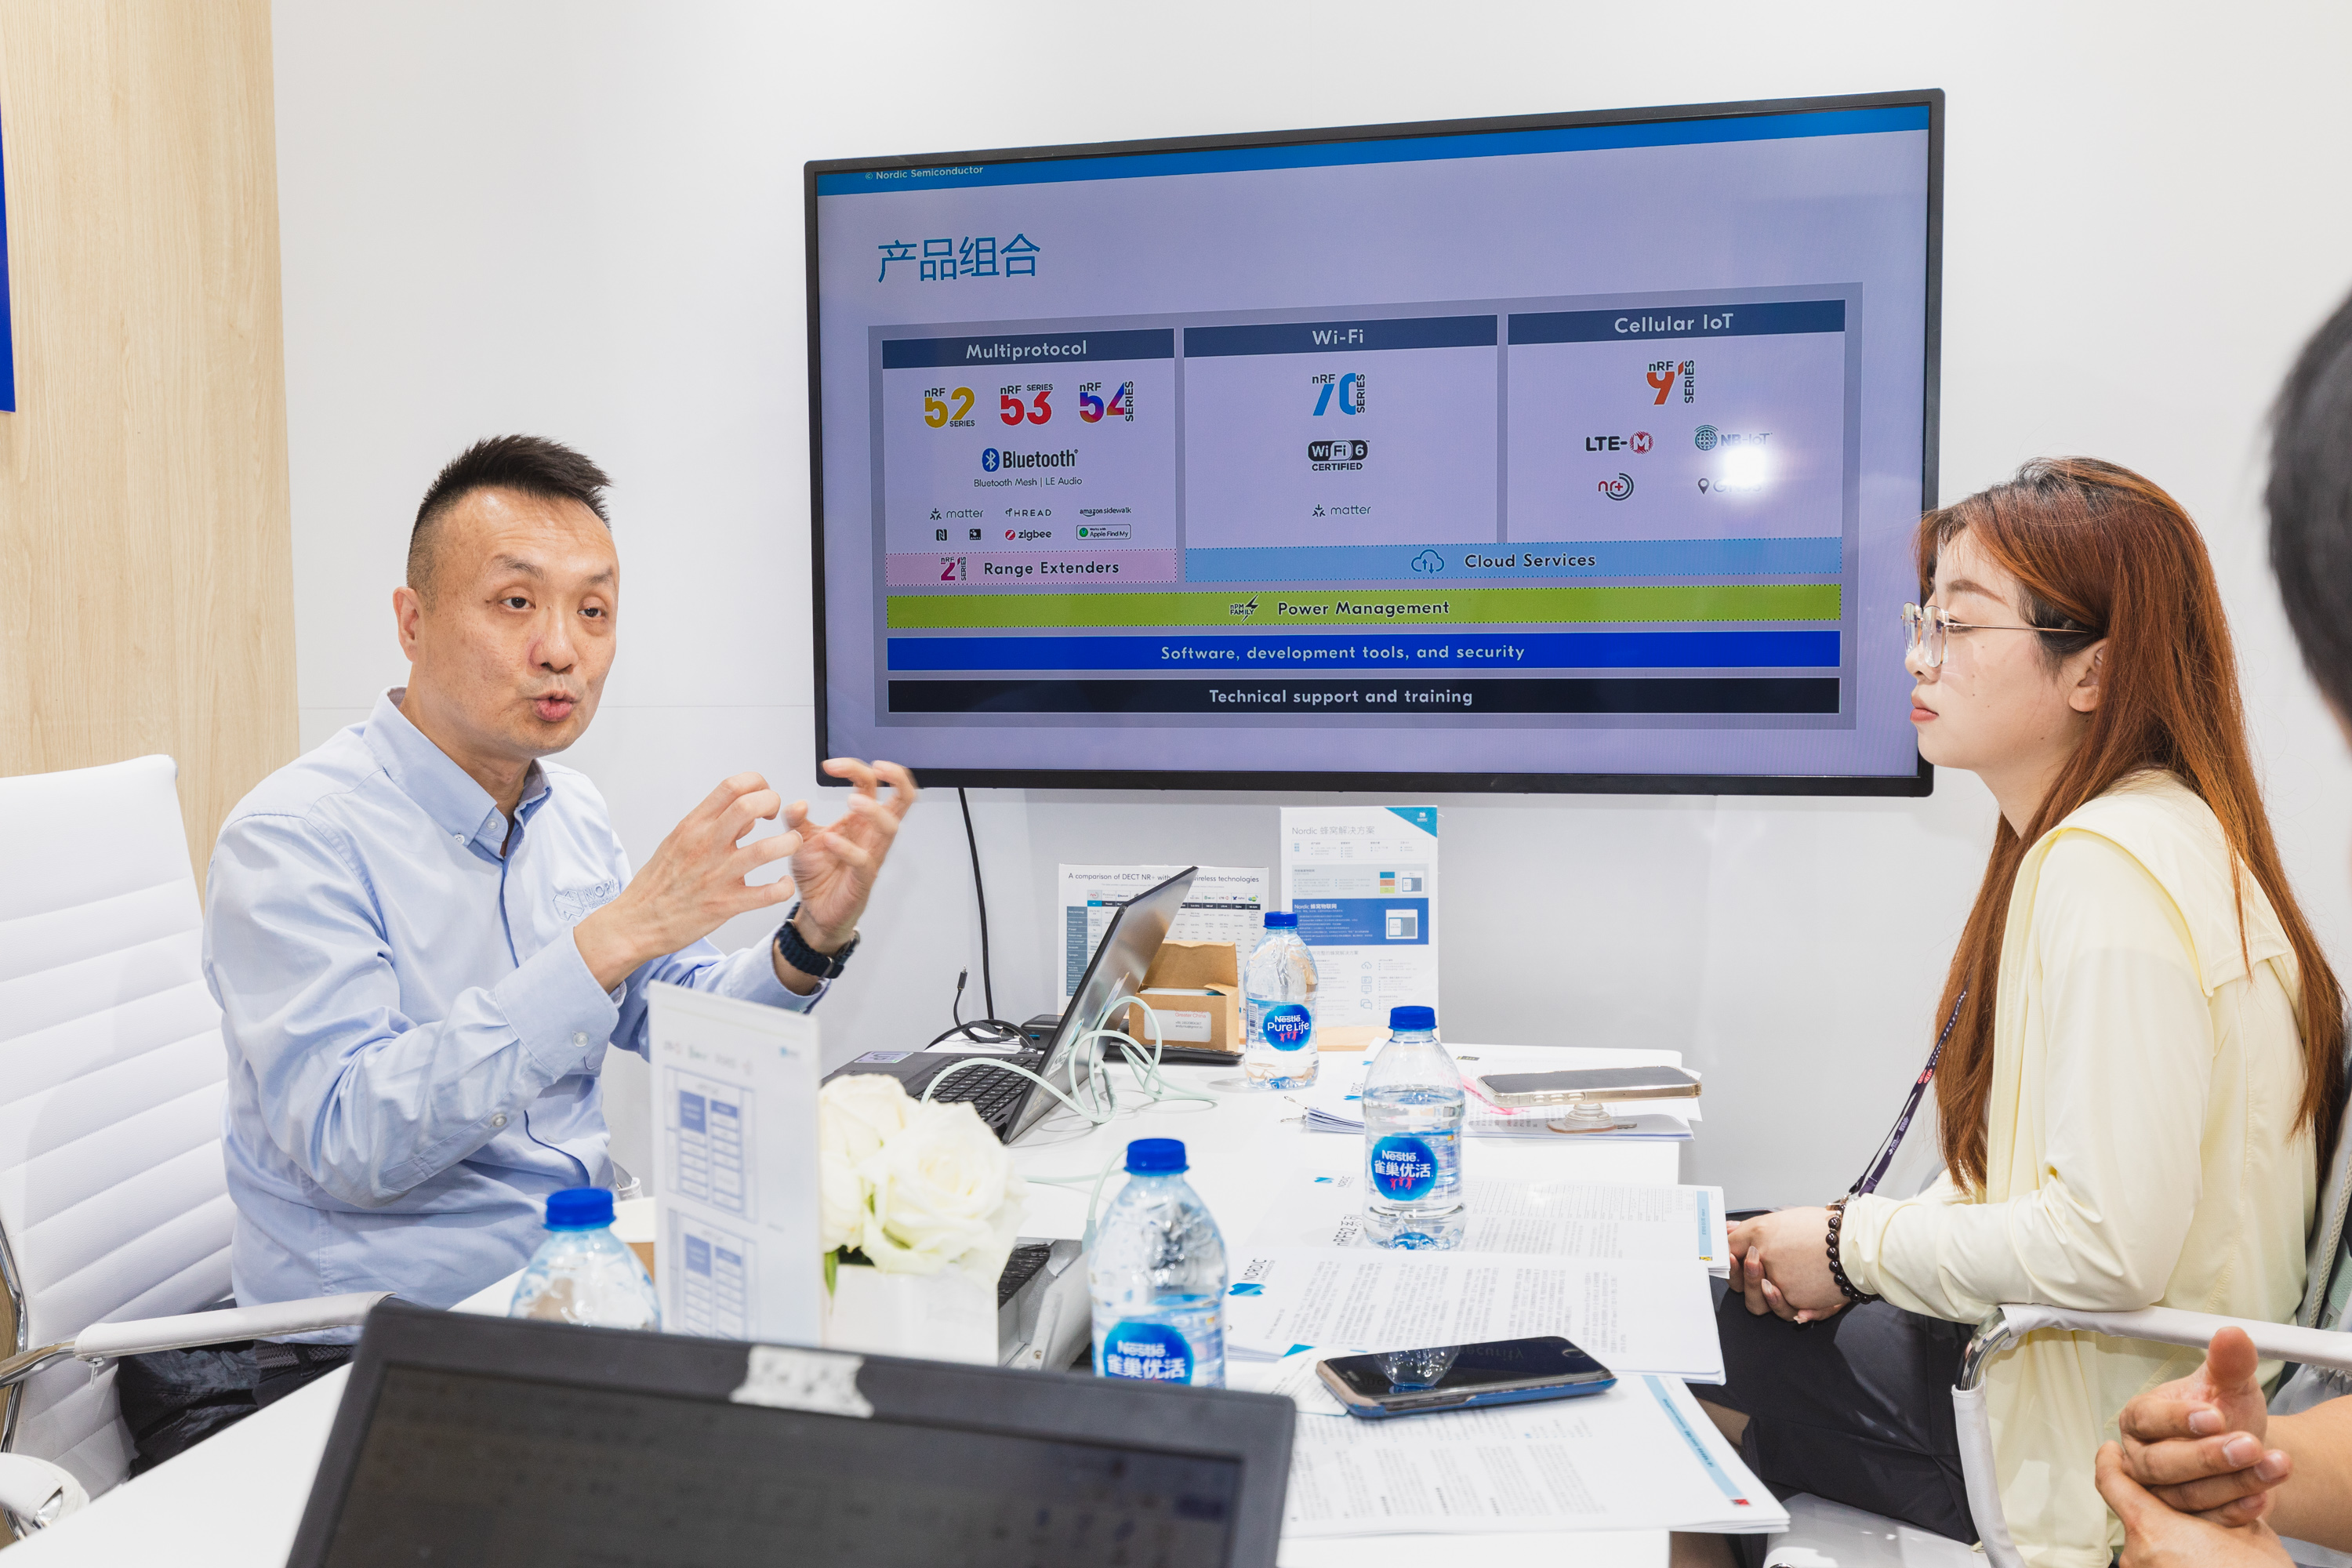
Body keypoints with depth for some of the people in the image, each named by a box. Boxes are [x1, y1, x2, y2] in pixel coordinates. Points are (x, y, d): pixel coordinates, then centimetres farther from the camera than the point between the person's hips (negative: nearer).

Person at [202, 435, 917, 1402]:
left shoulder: (574, 813, 9)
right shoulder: (292, 837, -15)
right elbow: (349, 1139, -26)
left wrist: (812, 940, -7)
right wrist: (610, 938, -31)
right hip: (380, 1352, -7)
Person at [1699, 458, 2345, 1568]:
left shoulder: (2111, 870, -26)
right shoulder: (2086, 840, 8)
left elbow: (2112, 1244, -31)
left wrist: (1860, 1246, -16)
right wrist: (1834, 1244, 2)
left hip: (2082, 1451, -9)